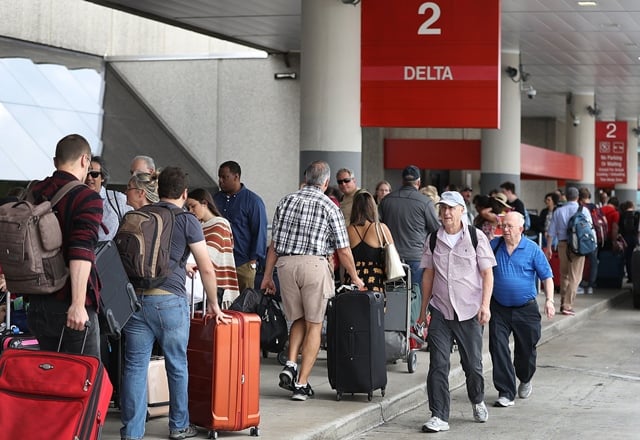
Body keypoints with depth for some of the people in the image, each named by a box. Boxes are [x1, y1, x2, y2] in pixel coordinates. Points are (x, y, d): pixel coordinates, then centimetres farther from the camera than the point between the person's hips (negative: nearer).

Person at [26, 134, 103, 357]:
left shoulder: (33, 193, 9)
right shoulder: (87, 198, -12)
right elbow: (82, 252, -23)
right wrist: (78, 303, -28)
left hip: (37, 304, 7)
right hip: (70, 306, -7)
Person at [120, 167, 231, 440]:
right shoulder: (186, 220, 0)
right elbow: (206, 268, -1)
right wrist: (213, 305, 12)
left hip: (135, 297, 4)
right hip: (169, 299, -4)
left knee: (135, 366, 4)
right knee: (177, 366, 11)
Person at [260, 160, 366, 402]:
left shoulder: (286, 201, 11)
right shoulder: (329, 207, 1)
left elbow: (274, 243, 12)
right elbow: (343, 250, 2)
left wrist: (267, 275, 19)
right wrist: (355, 278, 14)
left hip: (285, 264, 4)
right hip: (314, 264, -4)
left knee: (298, 319, 20)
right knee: (314, 325, 6)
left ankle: (290, 365, 0)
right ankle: (301, 383, 2)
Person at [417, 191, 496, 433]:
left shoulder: (477, 238, -2)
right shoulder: (433, 239, 6)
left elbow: (487, 274, -1)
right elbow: (428, 275, 11)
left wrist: (485, 305, -11)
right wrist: (423, 309, 10)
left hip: (469, 312, -2)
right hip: (440, 311, 2)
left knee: (472, 363, 8)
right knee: (438, 364, -5)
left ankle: (477, 401, 37)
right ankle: (439, 417, -1)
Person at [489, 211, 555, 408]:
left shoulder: (532, 249, -5)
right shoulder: (494, 245, 1)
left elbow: (546, 276, -2)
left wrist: (549, 300, -13)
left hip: (526, 308, -1)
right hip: (499, 308, 1)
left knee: (526, 349, 11)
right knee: (498, 349, -8)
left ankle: (525, 380, 41)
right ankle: (506, 393, -3)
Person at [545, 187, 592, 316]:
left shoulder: (558, 211, 4)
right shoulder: (583, 210, -3)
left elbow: (552, 232, 5)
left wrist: (548, 247, 10)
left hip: (562, 244, 3)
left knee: (564, 275, 17)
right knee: (575, 276, -2)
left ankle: (563, 304, 22)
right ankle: (567, 305, -9)